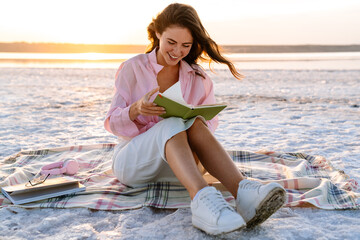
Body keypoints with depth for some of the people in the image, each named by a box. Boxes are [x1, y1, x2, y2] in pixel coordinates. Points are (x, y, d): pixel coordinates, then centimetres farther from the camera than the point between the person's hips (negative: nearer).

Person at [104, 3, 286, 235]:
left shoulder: (198, 78, 8)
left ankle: (243, 192, -48)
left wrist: (198, 124, -17)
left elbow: (210, 121, 9)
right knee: (172, 123, -34)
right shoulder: (133, 68, 0)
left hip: (173, 166, 3)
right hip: (131, 161, -2)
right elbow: (112, 122, -2)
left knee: (195, 122, -29)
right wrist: (136, 110, -26)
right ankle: (202, 199, -59)